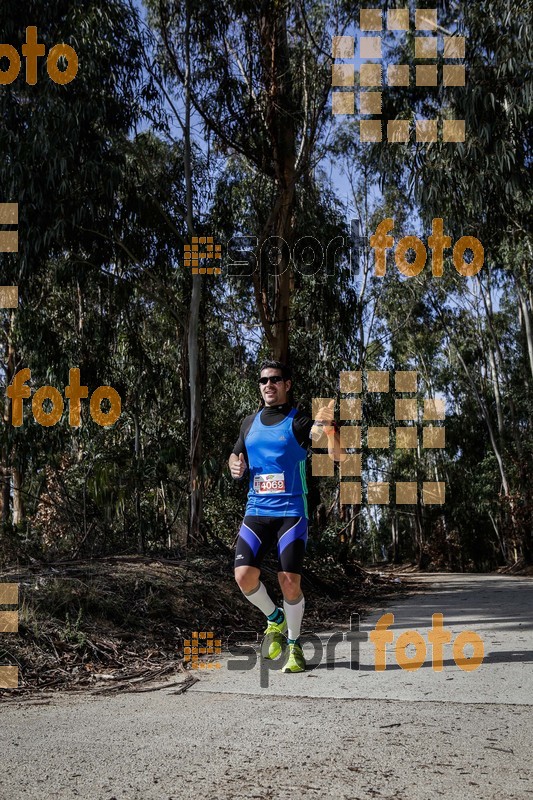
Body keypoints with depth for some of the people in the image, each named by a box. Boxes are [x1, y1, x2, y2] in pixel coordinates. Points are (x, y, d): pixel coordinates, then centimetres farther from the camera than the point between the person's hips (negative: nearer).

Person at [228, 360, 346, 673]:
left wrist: (330, 426, -34)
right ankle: (275, 619, 20)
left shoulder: (298, 422, -4)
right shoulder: (251, 423, 12)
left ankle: (294, 645, 16)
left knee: (290, 582, -8)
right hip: (256, 511, 4)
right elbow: (237, 456, 27)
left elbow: (337, 455, -15)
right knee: (244, 575, -11)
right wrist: (236, 465, 2)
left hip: (291, 512, -4)